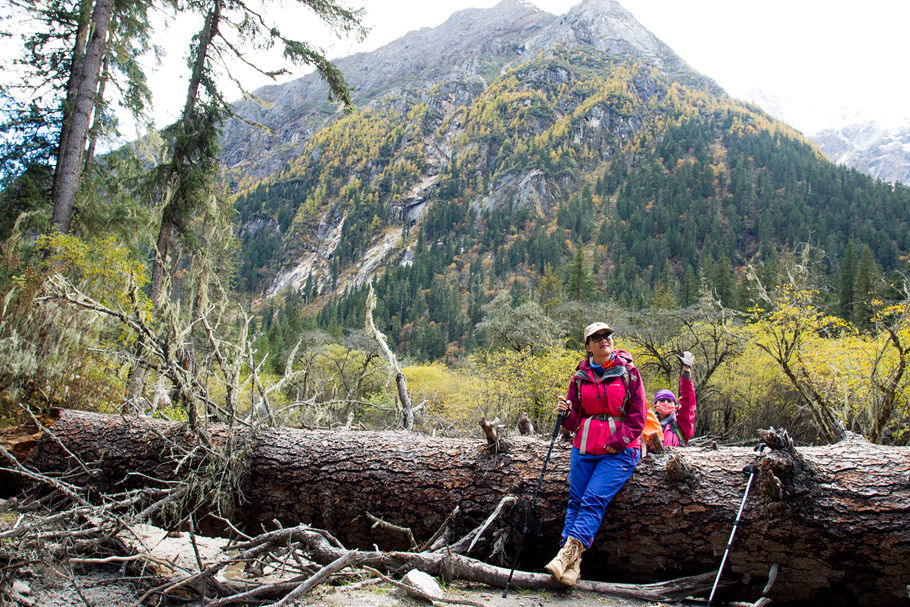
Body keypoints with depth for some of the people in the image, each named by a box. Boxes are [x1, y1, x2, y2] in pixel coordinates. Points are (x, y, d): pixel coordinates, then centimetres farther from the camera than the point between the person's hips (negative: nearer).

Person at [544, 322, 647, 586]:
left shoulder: (627, 371, -1)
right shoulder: (580, 377, 8)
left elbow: (638, 416, -2)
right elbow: (575, 422, 10)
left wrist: (616, 443, -10)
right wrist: (566, 413, -12)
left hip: (620, 450, -3)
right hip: (585, 448, 4)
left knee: (594, 499, -17)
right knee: (575, 500, -6)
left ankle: (569, 551, -19)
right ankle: (572, 565, -7)